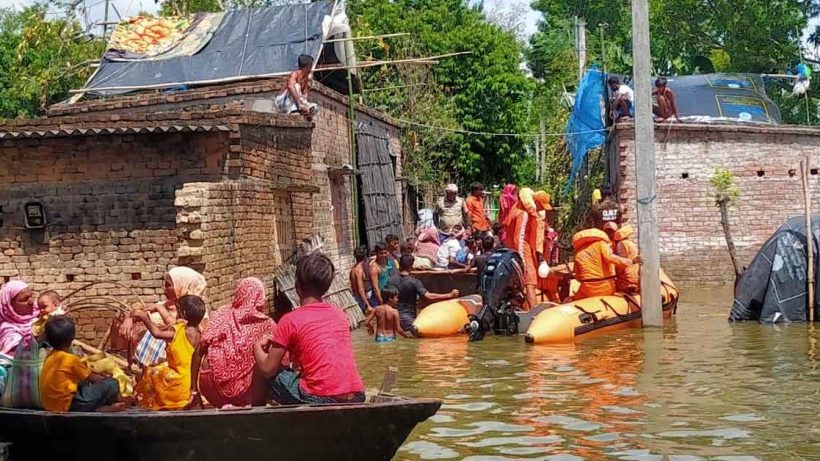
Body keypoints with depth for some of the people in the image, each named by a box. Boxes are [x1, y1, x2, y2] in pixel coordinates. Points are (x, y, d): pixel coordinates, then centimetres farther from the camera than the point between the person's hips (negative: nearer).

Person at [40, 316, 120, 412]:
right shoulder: (71, 359, -15)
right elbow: (92, 378, -1)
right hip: (66, 405, -9)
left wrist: (102, 377, 22)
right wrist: (106, 379, 18)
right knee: (112, 385, -9)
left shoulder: (51, 356, 9)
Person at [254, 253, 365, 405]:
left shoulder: (290, 320, -1)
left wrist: (258, 347, 25)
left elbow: (267, 370, 4)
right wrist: (280, 342, 35)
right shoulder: (339, 314, 15)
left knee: (273, 375, 13)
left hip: (321, 399, -6)